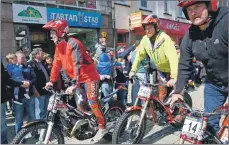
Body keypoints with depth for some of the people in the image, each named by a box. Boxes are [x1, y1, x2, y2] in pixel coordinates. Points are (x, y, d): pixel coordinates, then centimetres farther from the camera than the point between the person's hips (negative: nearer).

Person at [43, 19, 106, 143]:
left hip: (89, 76, -8)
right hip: (78, 78, 8)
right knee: (80, 103, 7)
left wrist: (74, 84, -36)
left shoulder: (73, 44, -23)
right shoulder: (59, 46, 4)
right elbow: (57, 64, 7)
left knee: (92, 103, -10)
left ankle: (102, 127, 4)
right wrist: (52, 81, 2)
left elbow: (78, 65, -31)